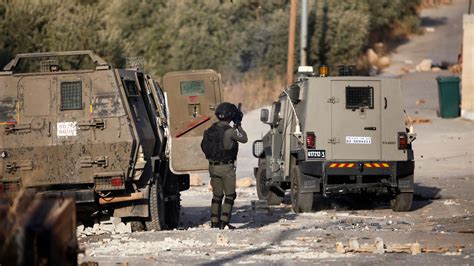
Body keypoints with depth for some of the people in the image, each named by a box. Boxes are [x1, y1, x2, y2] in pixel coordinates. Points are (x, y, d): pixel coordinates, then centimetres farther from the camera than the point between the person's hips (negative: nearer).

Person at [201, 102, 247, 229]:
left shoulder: (211, 129, 2)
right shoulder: (229, 131, -17)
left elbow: (204, 146, 10)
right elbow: (244, 139, -3)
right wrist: (238, 126, 11)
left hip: (213, 167, 6)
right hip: (226, 167, -6)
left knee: (217, 195, 16)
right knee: (229, 195, 3)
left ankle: (214, 223, 16)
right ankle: (224, 222, -4)